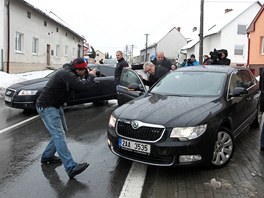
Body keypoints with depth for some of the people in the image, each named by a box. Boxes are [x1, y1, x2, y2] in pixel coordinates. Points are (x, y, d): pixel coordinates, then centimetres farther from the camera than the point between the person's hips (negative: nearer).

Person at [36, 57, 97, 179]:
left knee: (62, 131, 17)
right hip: (46, 106, -11)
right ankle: (71, 168, -24)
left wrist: (88, 76, -2)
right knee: (59, 135, -18)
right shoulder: (67, 74, -23)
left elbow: (79, 89, 11)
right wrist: (90, 76, -14)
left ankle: (47, 156, 30)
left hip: (56, 105, 11)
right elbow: (83, 87, -31)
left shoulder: (70, 73, 10)